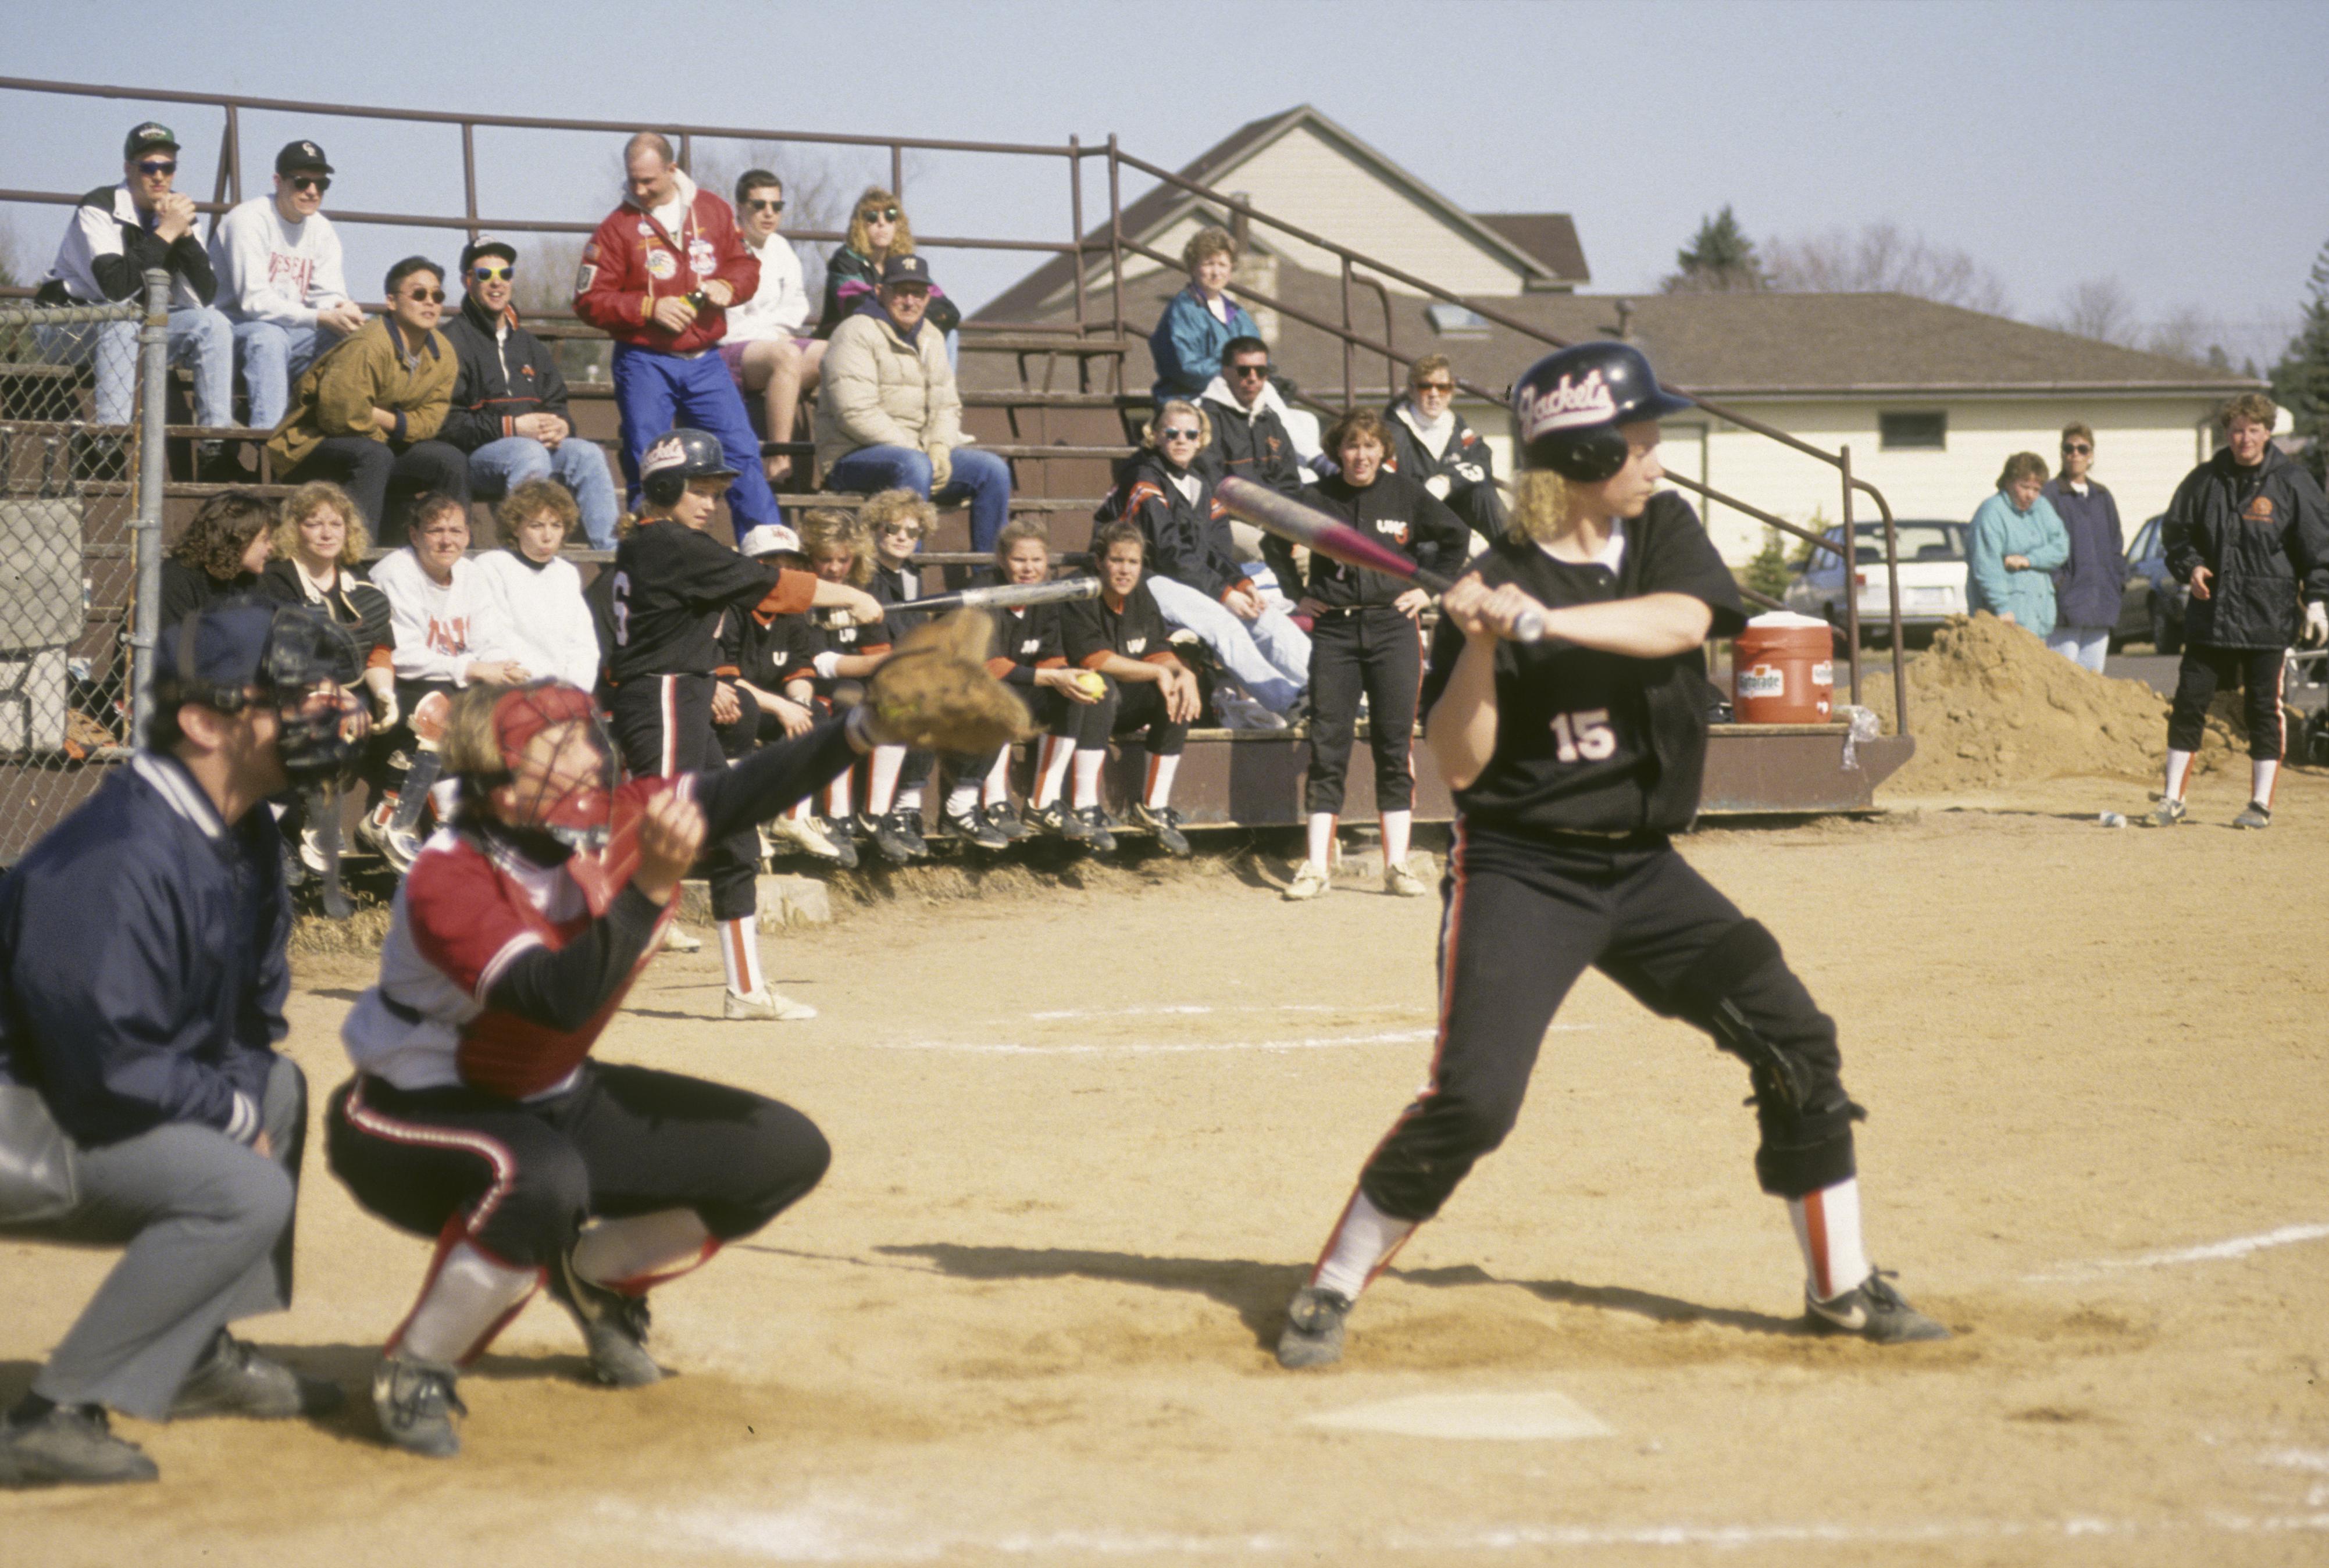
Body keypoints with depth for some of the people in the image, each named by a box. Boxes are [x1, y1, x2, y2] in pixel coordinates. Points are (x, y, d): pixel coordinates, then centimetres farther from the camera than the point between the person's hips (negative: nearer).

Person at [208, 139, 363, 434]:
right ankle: (268, 432, -48)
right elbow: (253, 300, -21)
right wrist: (321, 318, -29)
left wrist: (343, 310, -25)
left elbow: (329, 296, 3)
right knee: (269, 336, -39)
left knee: (352, 336, -16)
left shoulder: (322, 230, 10)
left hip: (291, 335, 7)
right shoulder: (249, 220, -13)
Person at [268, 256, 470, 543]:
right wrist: (395, 424, -11)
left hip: (380, 442, 7)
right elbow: (340, 415, -28)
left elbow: (429, 420, -1)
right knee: (374, 456, -37)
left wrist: (378, 416, -18)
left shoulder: (443, 354, 0)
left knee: (452, 462, -7)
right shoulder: (368, 346, -25)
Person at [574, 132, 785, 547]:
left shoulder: (713, 210, 7)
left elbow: (746, 264, 16)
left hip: (705, 361, 2)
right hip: (645, 363, -2)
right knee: (646, 466, -2)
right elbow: (589, 301, -6)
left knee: (742, 452, -1)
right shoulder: (618, 226, -3)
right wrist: (649, 308, -16)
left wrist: (728, 286, -6)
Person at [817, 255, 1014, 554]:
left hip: (921, 453, 8)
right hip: (854, 457, -8)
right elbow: (856, 412, -18)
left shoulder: (930, 339, 17)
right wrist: (915, 451, -19)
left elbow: (947, 406, 16)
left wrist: (940, 448, -7)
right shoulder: (857, 334, -8)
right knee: (914, 465, -37)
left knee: (993, 470, -8)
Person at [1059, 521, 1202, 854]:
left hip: (1128, 708, 6)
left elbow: (1158, 652, 2)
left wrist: (1184, 673, -21)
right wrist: (1158, 672, -22)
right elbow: (1095, 660, -23)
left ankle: (1154, 807, -9)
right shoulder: (1080, 599, -15)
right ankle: (1088, 810, -35)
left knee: (1180, 697, -18)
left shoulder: (1141, 598, 6)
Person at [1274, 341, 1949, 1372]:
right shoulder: (1496, 584, -11)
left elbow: (1682, 621, -20)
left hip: (1644, 867, 5)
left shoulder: (1662, 531, 3)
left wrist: (1544, 621, -31)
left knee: (1796, 1039, 0)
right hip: (1520, 872, -5)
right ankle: (1328, 1294, -2)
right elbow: (1457, 764, -12)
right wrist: (1479, 647, -26)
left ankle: (1842, 1287, 12)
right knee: (1472, 1098, -17)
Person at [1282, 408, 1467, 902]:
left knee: (1395, 746, 0)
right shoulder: (1317, 498, 1)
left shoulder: (1406, 495, 1)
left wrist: (1431, 588, 8)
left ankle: (1396, 865, 5)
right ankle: (1316, 866, 0)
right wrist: (1301, 595, 12)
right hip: (1334, 631, 0)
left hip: (1393, 626, 0)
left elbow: (1456, 536, 15)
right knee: (1327, 746, -2)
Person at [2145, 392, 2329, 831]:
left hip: (2269, 617, -3)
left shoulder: (2292, 482, -1)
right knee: (2189, 701, 2)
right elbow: (2175, 530, 14)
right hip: (2210, 614, 3)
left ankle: (2261, 804, 10)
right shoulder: (2204, 480, 5)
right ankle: (2173, 799, 10)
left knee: (2265, 711, 1)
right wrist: (2189, 566, -5)